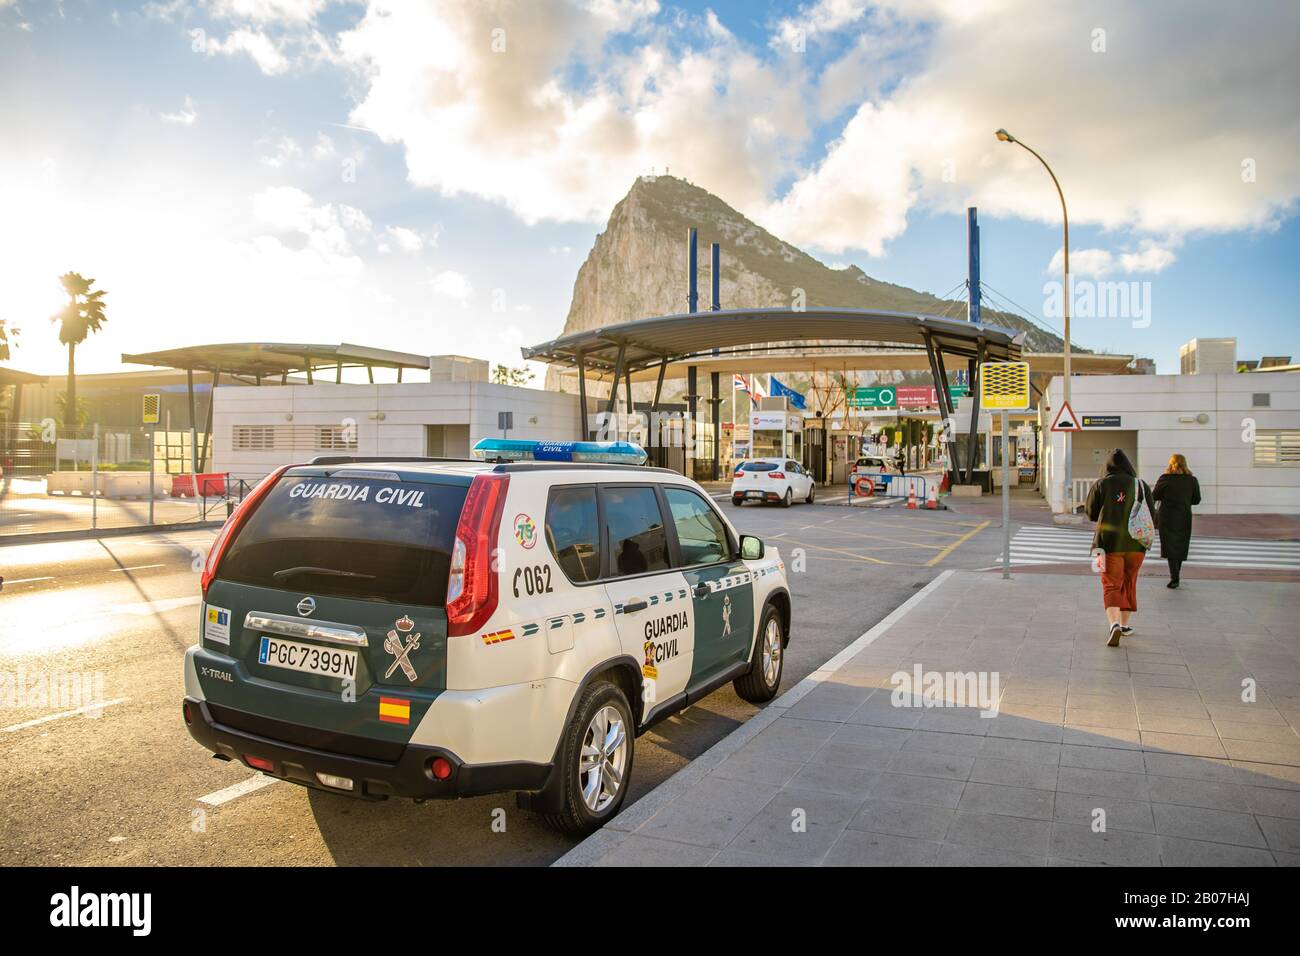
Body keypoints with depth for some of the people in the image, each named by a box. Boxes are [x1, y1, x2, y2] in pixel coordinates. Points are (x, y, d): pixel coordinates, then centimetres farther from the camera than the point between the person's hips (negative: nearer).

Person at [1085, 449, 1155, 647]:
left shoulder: (1101, 485, -3)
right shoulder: (1141, 486, 1)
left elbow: (1092, 514, 5)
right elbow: (1150, 518, 2)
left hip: (1110, 543, -2)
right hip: (1136, 543, 2)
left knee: (1111, 587, 0)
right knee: (1129, 582, 20)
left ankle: (1114, 625, -23)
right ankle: (1125, 624, 31)